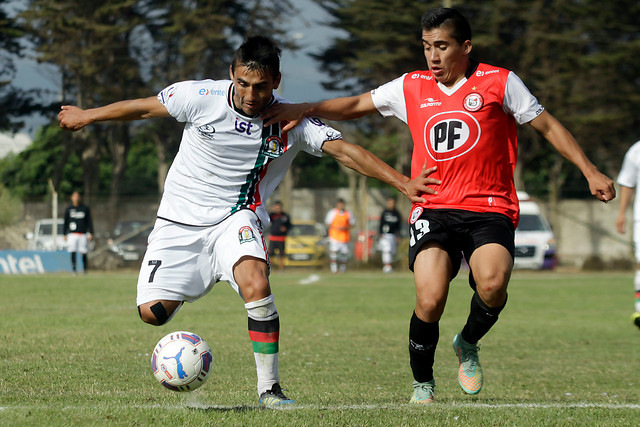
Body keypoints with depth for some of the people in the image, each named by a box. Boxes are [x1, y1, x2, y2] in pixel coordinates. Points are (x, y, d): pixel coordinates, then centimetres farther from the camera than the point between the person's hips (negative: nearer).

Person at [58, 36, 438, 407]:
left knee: (256, 284, -30)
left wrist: (402, 183, -24)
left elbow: (344, 151, -15)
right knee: (153, 312, -9)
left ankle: (269, 389, -20)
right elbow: (143, 108, 1)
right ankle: (187, 290, 29)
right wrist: (86, 116, 12)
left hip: (236, 217, -1)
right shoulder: (202, 98, -13)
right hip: (181, 219, 1)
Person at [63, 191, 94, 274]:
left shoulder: (85, 208, 8)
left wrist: (91, 233, -1)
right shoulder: (68, 209, 9)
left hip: (83, 234, 0)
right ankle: (74, 270, -7)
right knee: (73, 253, -9)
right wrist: (65, 234, 8)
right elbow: (65, 222, 12)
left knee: (83, 253, -1)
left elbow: (89, 221, 8)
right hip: (72, 234, 0)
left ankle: (85, 270, 10)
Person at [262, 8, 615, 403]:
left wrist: (590, 171, 6)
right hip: (433, 210, 2)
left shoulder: (499, 82, 4)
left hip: (490, 211, -2)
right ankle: (423, 385, 6)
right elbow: (357, 105, 21)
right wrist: (306, 109, 9)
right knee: (429, 300, -19)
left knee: (492, 284, -29)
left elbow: (548, 125, 10)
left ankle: (468, 345, 5)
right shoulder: (412, 88, 12)